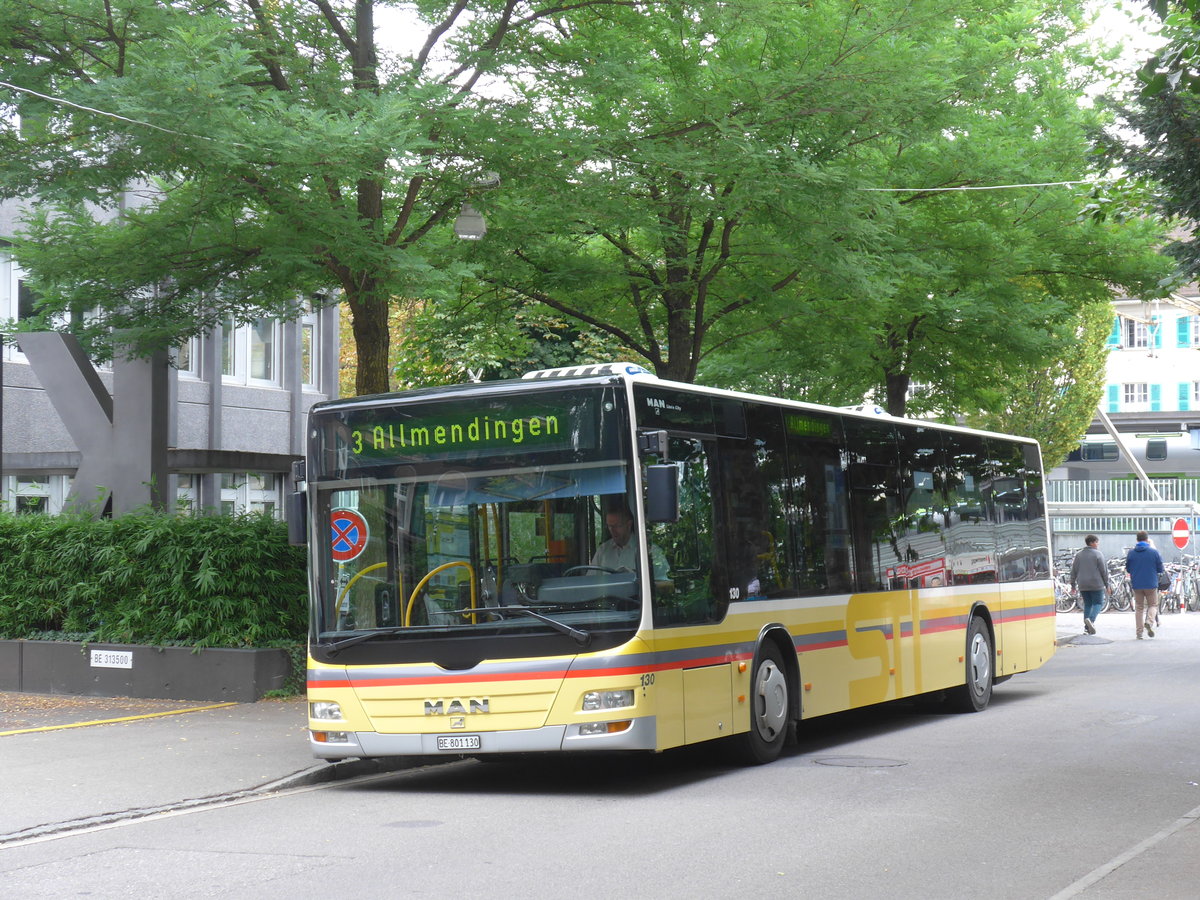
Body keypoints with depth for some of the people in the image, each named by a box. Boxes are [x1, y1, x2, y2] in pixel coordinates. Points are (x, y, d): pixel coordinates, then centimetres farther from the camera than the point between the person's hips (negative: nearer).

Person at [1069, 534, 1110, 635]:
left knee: (1087, 604, 12)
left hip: (1083, 585, 5)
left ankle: (1087, 626, 5)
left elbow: (1074, 571, 9)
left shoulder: (1078, 555, 9)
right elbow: (1104, 571, -5)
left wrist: (1073, 584, 16)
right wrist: (1107, 585, 1)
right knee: (1098, 603, 1)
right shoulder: (1098, 554, -5)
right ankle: (1091, 620, -23)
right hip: (1096, 585, -5)